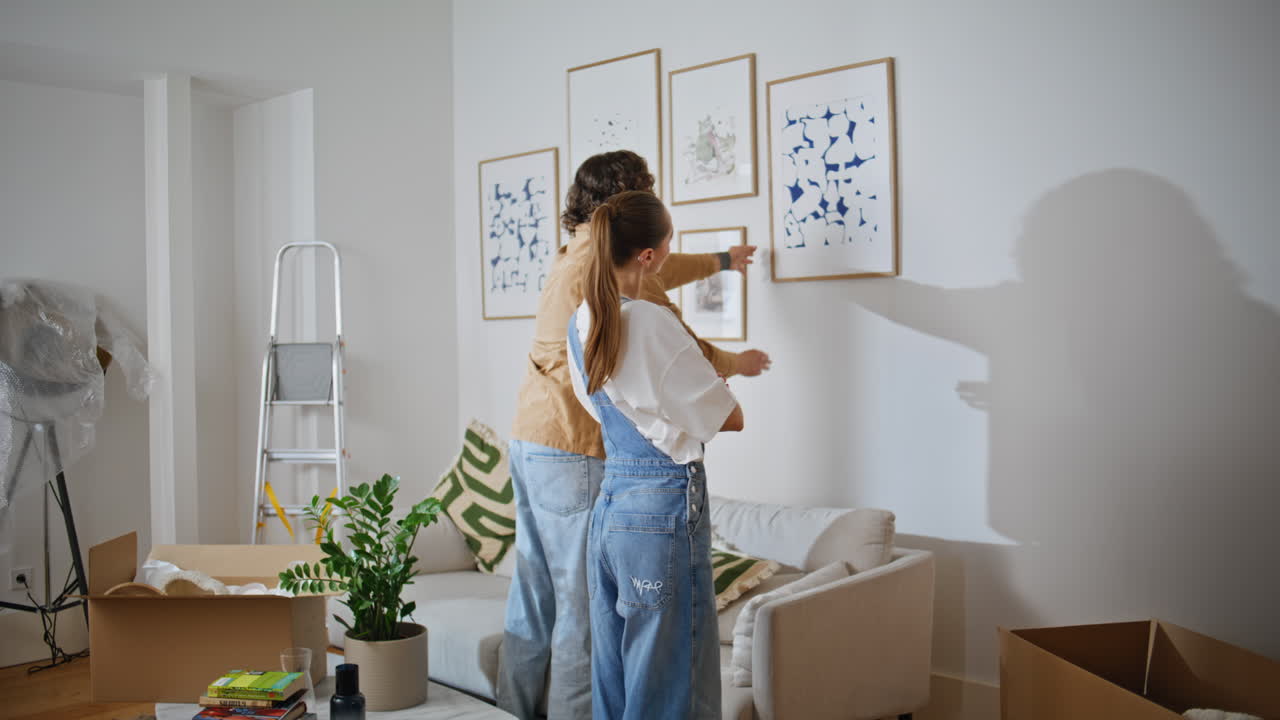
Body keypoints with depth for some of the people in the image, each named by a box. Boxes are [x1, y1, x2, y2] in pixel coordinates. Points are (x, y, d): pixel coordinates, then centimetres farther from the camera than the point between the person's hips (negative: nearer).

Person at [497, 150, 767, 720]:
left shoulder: (572, 256, 16)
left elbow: (657, 270, 33)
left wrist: (721, 262, 47)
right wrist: (738, 363, 10)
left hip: (528, 440, 10)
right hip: (576, 452, -10)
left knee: (533, 600, 16)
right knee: (584, 607, -2)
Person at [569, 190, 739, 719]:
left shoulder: (580, 324, 6)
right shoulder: (652, 323, -16)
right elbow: (730, 419, -9)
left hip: (608, 507, 8)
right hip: (666, 508, -8)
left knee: (612, 675, 16)